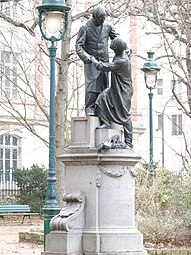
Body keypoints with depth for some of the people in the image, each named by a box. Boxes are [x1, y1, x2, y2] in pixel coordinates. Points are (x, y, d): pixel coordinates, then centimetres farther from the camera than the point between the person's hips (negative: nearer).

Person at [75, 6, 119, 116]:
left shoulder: (108, 26, 4)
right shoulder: (85, 28, -7)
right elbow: (78, 45, -9)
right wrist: (85, 56, -26)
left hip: (104, 61, 4)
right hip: (91, 62, -4)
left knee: (103, 85, -1)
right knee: (91, 85, -15)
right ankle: (90, 109, -14)